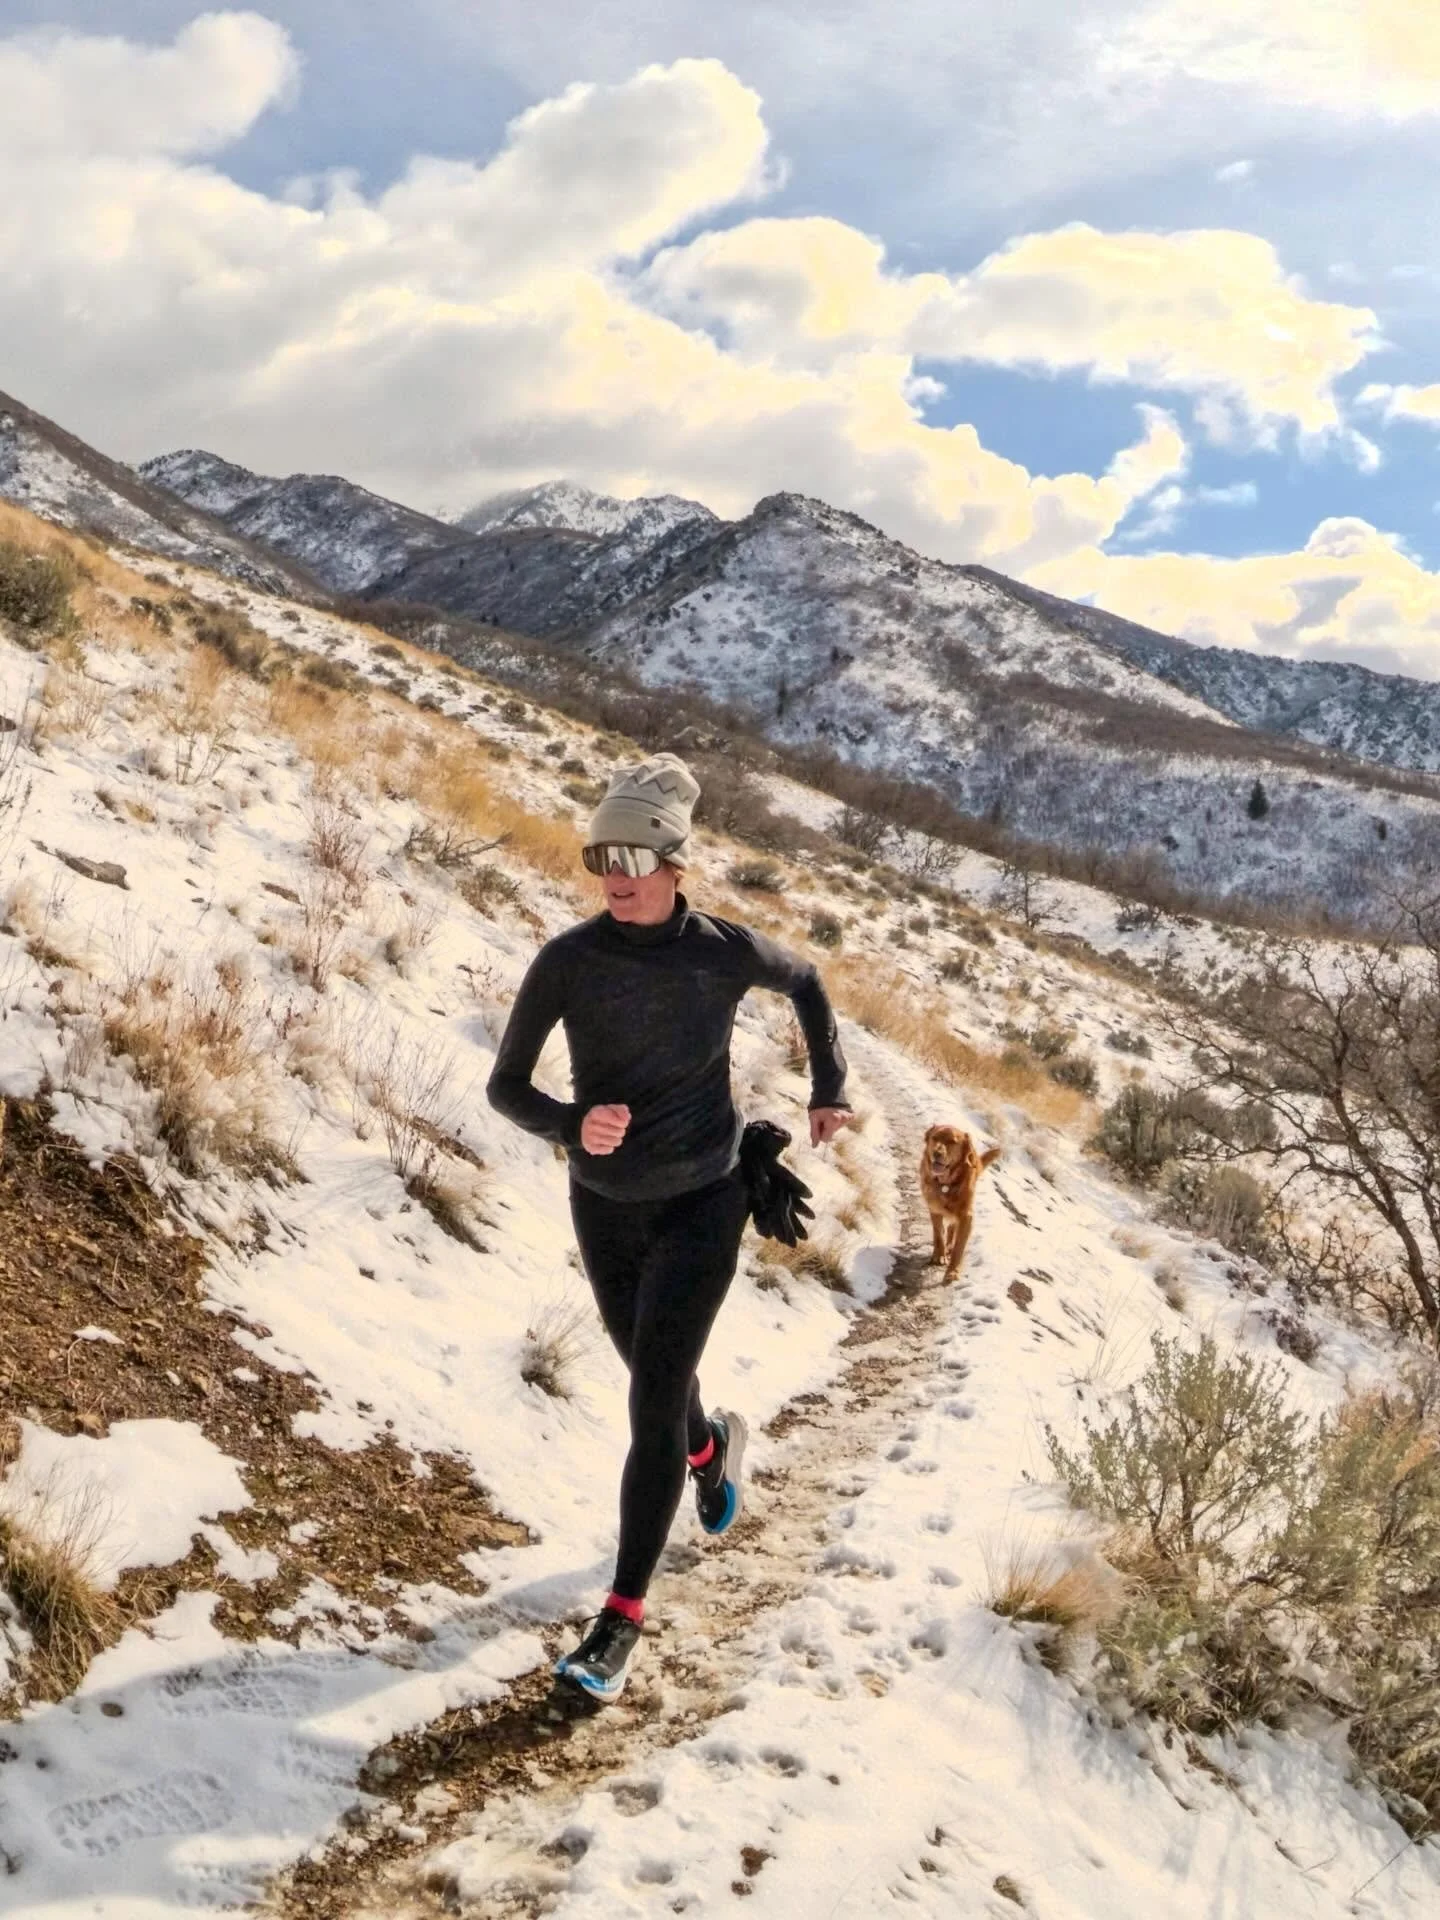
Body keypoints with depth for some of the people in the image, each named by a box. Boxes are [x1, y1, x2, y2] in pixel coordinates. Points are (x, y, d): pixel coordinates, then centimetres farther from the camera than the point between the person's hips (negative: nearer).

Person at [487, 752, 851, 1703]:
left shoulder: (727, 950, -15)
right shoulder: (566, 960, -14)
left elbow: (806, 980, 8)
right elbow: (507, 1084, -10)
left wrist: (831, 1087, 8)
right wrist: (572, 1125, -30)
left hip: (703, 1202, -3)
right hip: (605, 1205, 3)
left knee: (654, 1402, -9)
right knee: (656, 1379, 22)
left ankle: (622, 1617, 1)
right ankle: (715, 1443, 59)